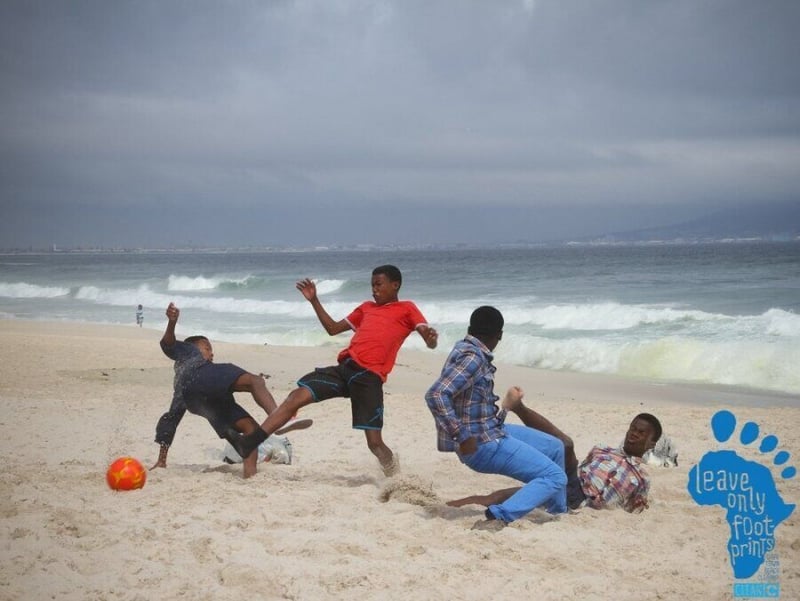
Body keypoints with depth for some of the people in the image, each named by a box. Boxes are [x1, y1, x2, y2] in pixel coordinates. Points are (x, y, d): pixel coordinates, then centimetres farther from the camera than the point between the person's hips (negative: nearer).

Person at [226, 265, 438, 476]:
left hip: (370, 377, -5)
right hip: (345, 368, 6)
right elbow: (333, 328, 33)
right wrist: (314, 300, 25)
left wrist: (431, 337, -26)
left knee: (375, 443, -10)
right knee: (298, 395, -11)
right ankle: (248, 444, -14)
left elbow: (430, 340, -1)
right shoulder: (367, 307, 29)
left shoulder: (406, 309, 11)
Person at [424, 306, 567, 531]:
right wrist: (461, 437, -28)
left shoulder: (467, 349, 8)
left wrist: (508, 403, 30)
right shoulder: (472, 358, -22)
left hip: (490, 430, 10)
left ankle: (559, 514, 34)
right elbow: (435, 395, -32)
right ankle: (498, 517, -24)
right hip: (481, 444, -10)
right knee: (555, 477, -13)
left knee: (555, 447, 22)